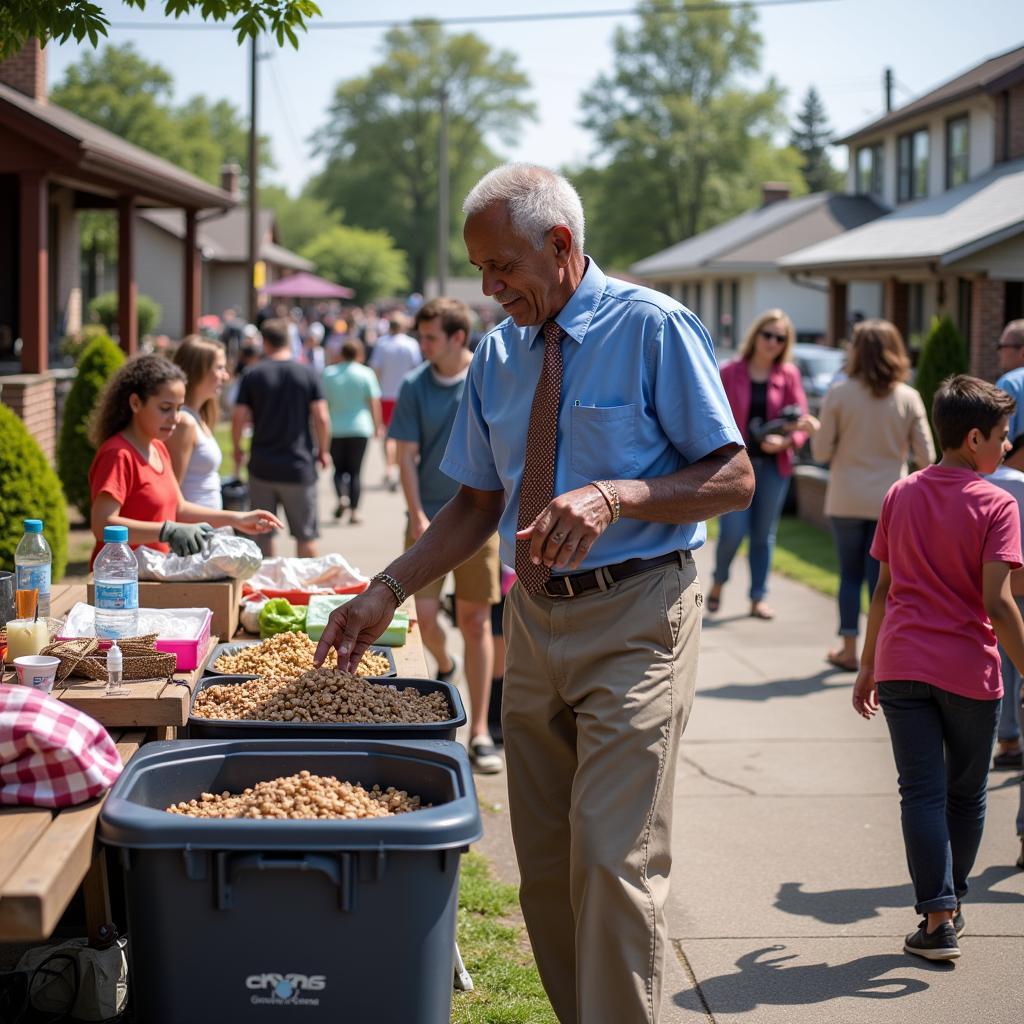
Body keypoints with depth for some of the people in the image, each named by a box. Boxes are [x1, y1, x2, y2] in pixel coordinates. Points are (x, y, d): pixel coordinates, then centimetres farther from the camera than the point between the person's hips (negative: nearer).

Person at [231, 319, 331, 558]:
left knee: (262, 534, 10)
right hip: (299, 466, 0)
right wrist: (323, 451, 7)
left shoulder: (252, 375, -2)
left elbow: (239, 418, -4)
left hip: (262, 466, 0)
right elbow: (322, 417, -7)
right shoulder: (307, 374, -3)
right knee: (306, 534, 9)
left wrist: (237, 449, 13)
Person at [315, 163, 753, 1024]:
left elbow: (734, 479, -9)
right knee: (544, 862, 10)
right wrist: (386, 592, 6)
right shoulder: (498, 355, 10)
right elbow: (479, 503, 16)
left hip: (634, 620, -6)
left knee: (612, 858, -11)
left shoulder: (653, 330, -8)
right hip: (536, 620, 6)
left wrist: (614, 496, -24)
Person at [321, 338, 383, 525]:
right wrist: (378, 426, 5)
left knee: (339, 468, 12)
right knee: (355, 471, 5)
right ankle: (354, 511, 2)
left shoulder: (328, 373, 3)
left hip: (335, 428, 1)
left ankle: (342, 497, -14)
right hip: (360, 428, -1)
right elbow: (374, 402, -4)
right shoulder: (366, 373, -3)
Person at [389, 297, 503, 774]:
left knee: (476, 623, 1)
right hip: (429, 518, 1)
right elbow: (406, 456, -1)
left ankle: (480, 731, 7)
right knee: (425, 615, -4)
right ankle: (444, 666, 33)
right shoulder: (415, 386, -1)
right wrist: (418, 515, -11)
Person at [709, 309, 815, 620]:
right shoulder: (730, 373, 0)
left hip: (774, 464, 2)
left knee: (764, 533, 7)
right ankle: (718, 584, 19)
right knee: (733, 531, -8)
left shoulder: (789, 375, 4)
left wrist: (785, 440, -16)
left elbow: (801, 421, 3)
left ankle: (758, 598, 16)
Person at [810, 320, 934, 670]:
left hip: (847, 500, -1)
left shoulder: (839, 394, -8)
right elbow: (926, 458, -1)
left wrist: (816, 429, 14)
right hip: (890, 500, 1)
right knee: (881, 576, 7)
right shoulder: (909, 398, -3)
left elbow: (821, 452, -6)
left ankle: (849, 650, 16)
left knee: (850, 574, 13)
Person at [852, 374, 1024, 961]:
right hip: (970, 671, -3)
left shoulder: (900, 495, 6)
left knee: (923, 793, 1)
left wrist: (868, 668, 17)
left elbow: (884, 590, 9)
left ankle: (937, 919, -6)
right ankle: (952, 905, 27)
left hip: (901, 665, 3)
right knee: (966, 795, 15)